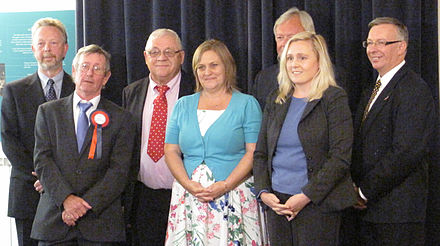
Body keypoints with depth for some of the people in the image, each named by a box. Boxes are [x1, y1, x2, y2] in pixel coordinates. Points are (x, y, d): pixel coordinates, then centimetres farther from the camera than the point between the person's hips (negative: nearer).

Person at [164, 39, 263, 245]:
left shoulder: (247, 104, 4)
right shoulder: (183, 105, 14)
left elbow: (253, 152, -5)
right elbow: (171, 151, 9)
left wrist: (225, 186, -15)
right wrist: (189, 185, -7)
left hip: (234, 195, -3)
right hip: (187, 197, 3)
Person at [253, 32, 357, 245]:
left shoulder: (334, 99, -4)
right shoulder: (275, 100, 13)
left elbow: (340, 157, -11)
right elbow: (260, 153, 14)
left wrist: (306, 196, -15)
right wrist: (263, 192, -1)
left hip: (318, 204, -5)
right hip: (277, 203, 5)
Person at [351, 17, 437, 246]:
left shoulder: (413, 90, -12)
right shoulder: (372, 92, 18)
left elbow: (406, 153, -20)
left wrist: (364, 191, -15)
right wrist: (354, 187, 2)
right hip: (369, 209, 8)